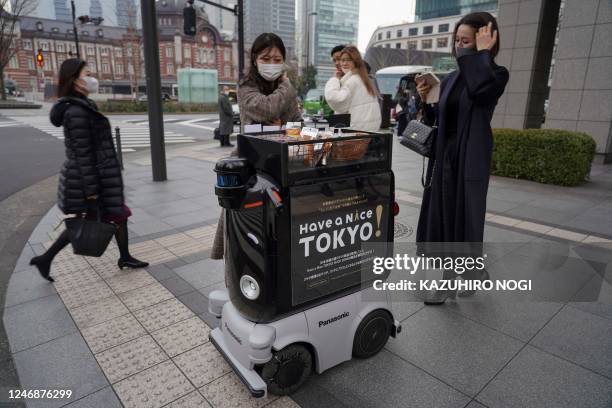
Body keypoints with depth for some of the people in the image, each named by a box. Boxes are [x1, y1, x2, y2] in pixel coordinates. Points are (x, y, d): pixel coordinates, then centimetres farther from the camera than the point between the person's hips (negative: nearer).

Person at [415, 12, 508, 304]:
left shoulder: (496, 74, -5)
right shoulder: (451, 78, 11)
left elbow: (479, 89, -31)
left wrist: (481, 53, -18)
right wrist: (426, 100, -2)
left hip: (470, 161, -6)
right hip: (444, 159, 6)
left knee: (465, 220, 2)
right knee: (442, 219, 9)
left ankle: (475, 270, 28)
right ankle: (448, 281, 23)